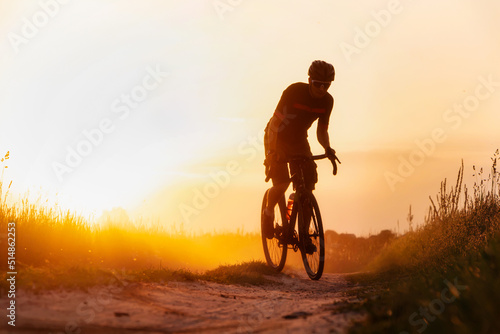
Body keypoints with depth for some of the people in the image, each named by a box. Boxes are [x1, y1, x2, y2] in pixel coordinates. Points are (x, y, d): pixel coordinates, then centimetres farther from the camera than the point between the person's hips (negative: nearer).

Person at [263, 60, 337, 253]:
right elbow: (276, 122, -27)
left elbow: (321, 130, -2)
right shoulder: (294, 91, -26)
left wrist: (327, 148, -23)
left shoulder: (327, 101, -11)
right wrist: (272, 151, -37)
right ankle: (269, 213, 10)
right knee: (282, 182, -22)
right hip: (277, 138, -4)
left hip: (298, 139, 5)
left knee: (308, 184, -9)